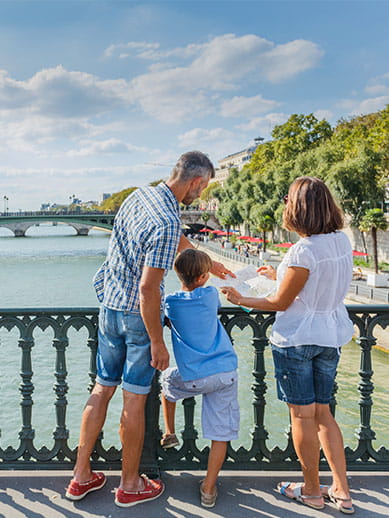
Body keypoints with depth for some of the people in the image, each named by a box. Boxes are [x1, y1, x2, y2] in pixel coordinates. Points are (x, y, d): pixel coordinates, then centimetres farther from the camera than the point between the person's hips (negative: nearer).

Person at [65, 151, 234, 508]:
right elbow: (148, 287, -25)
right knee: (134, 400, 5)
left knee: (103, 388, 16)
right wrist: (157, 343, -15)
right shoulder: (166, 222, -24)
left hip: (109, 306, 9)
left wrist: (211, 264, 33)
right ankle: (130, 485, 23)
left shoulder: (140, 196, 5)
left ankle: (81, 476, 28)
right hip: (137, 315, -8)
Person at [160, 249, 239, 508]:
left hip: (193, 378, 0)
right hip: (226, 372, 0)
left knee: (167, 380, 33)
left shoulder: (171, 302, -1)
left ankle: (170, 435, 43)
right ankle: (208, 489, 13)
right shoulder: (211, 294, 1)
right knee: (221, 433, 9)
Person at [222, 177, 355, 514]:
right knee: (322, 412, 18)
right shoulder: (342, 241, 1)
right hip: (332, 336, 8)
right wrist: (280, 275, 22)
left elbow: (281, 303, -14)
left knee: (303, 415, 8)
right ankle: (341, 491, 23)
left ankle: (312, 491, 24)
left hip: (298, 338, -7)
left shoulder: (303, 251, -22)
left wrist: (241, 300, 0)